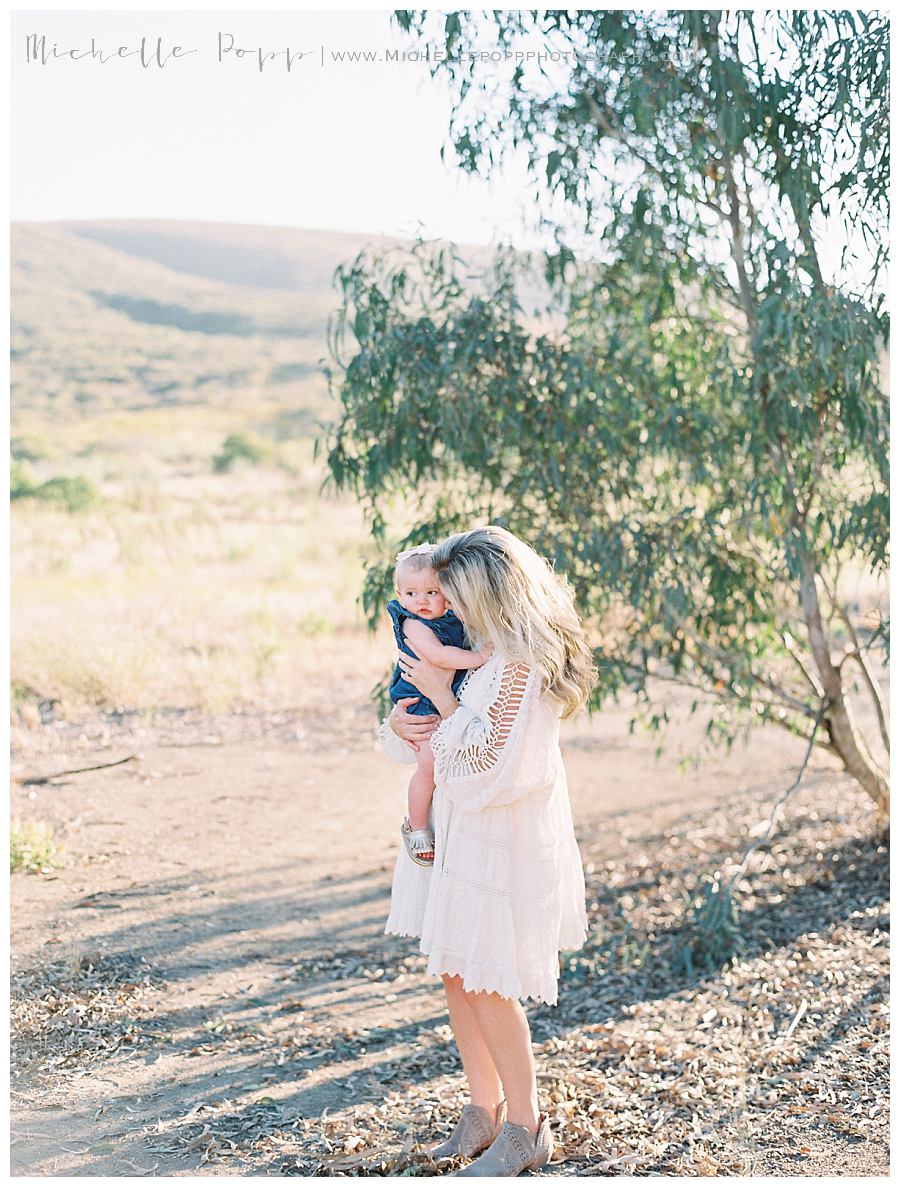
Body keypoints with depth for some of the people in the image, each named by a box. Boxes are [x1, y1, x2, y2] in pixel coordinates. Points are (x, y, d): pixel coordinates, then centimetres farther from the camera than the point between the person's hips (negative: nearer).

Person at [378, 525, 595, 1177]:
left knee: (486, 984, 1)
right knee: (454, 972, 14)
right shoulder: (491, 652, 8)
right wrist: (400, 723, -6)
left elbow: (483, 762, -23)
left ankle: (525, 1128, 18)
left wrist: (440, 693, -17)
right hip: (462, 835, 9)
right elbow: (431, 735, 16)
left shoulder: (522, 665, -21)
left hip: (502, 840, -9)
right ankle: (486, 1109, 29)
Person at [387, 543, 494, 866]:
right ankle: (416, 827, -4)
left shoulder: (455, 619, 5)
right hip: (422, 704, -8)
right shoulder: (412, 625, -17)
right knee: (430, 762, -22)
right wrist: (478, 656, -30)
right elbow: (437, 655, -32)